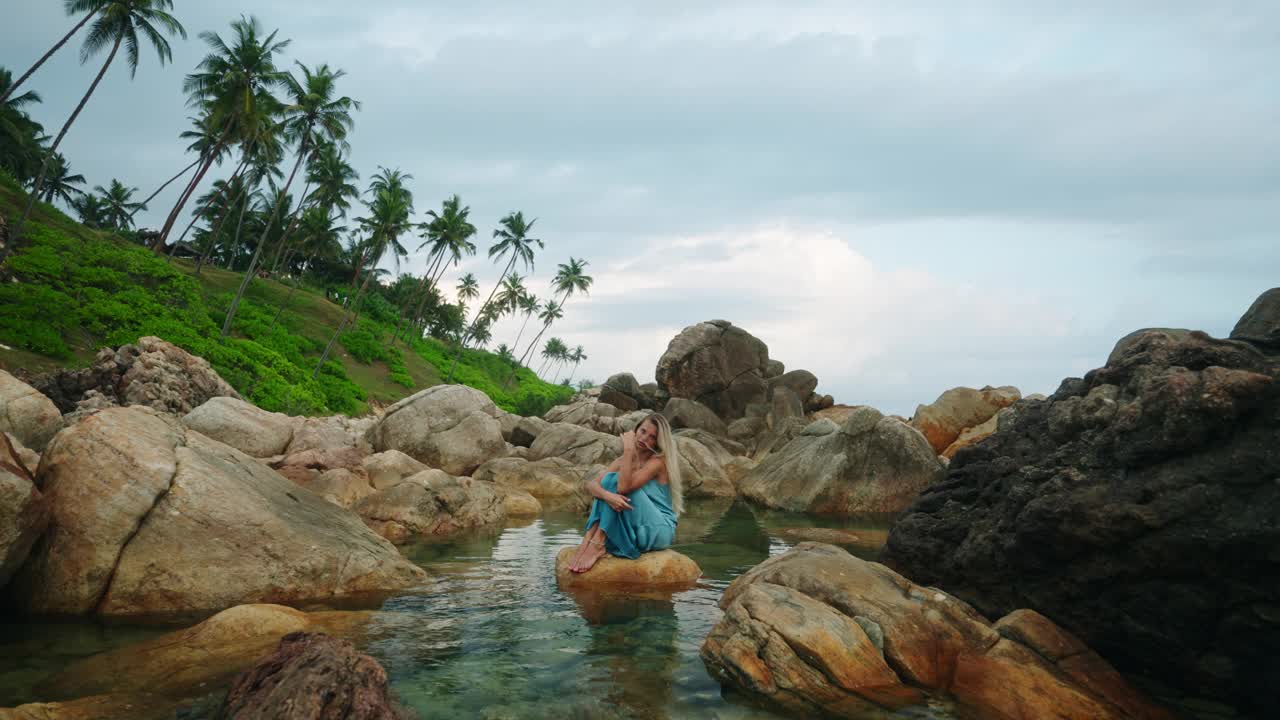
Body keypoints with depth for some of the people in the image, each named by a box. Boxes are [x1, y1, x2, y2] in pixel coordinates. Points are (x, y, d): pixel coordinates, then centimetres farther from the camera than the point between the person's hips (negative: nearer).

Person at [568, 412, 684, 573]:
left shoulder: (659, 461, -13)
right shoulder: (623, 461, 5)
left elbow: (624, 487, -29)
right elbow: (592, 485, -10)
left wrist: (628, 449, -25)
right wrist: (607, 495, -32)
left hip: (659, 530, -6)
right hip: (632, 531, 6)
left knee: (617, 482, -22)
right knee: (608, 479, -15)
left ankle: (597, 544, -26)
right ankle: (587, 540, -24)